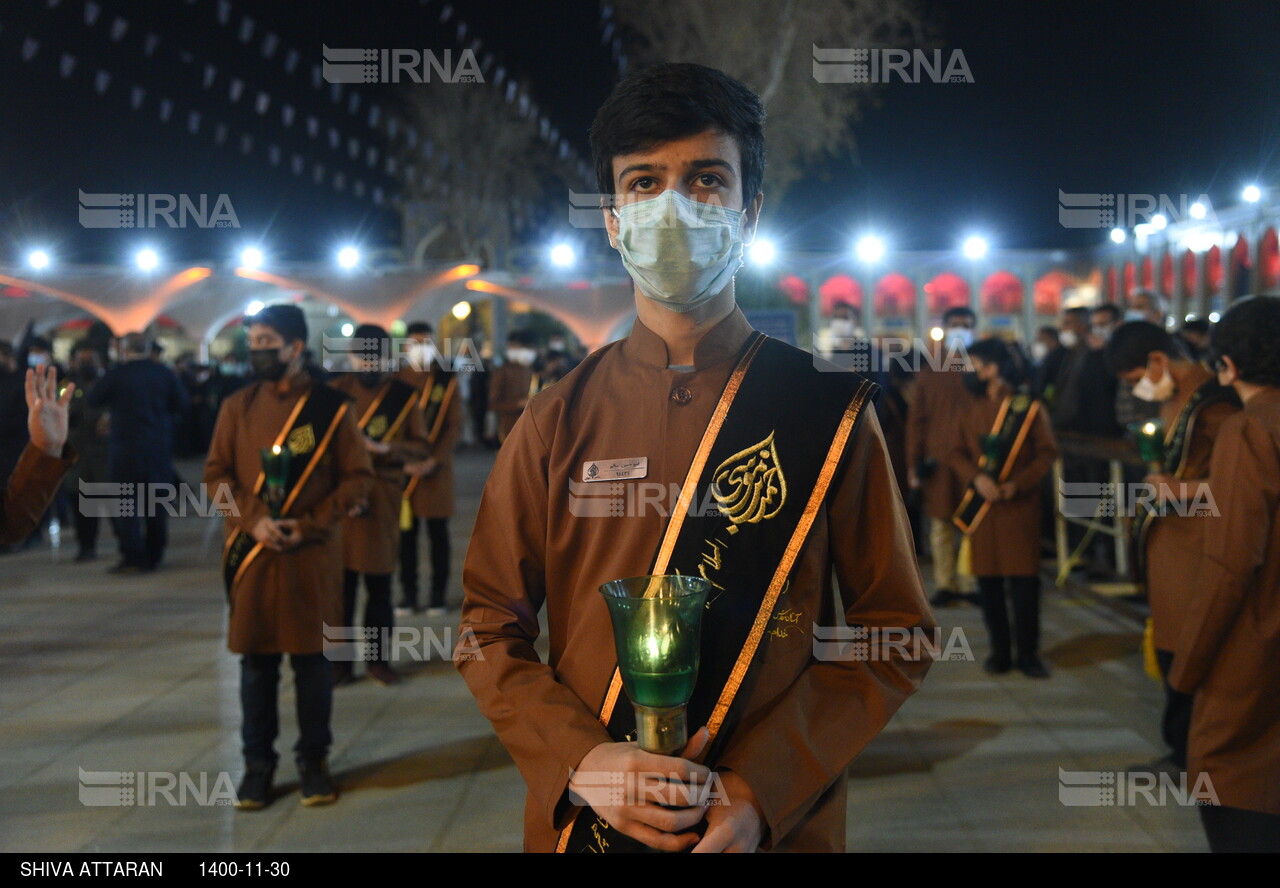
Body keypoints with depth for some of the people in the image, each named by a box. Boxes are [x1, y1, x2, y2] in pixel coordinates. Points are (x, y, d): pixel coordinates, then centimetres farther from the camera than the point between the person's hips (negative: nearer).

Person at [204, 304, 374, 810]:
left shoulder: (331, 407, -2)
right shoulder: (237, 407, 5)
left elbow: (358, 478, -2)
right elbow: (216, 473, 5)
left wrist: (309, 524, -12)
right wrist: (253, 520, -12)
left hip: (312, 555, -2)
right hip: (252, 554, 2)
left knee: (312, 658, 6)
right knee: (256, 660, 7)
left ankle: (314, 762, 19)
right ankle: (258, 763, 20)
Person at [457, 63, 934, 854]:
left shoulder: (830, 410, -5)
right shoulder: (558, 421, -1)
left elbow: (896, 637, -4)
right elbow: (490, 629, 2)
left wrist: (763, 789, -15)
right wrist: (580, 760, -15)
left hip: (776, 826, -1)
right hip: (579, 824, 1)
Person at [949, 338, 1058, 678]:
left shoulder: (1029, 408, -2)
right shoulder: (971, 412, 10)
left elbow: (1046, 453, -4)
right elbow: (958, 454, 9)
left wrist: (1018, 484, -16)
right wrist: (977, 477, -11)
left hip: (1019, 507, -4)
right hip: (981, 509, 4)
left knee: (1024, 582, -2)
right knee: (989, 582, 6)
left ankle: (1027, 653, 10)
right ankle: (1000, 651, 17)